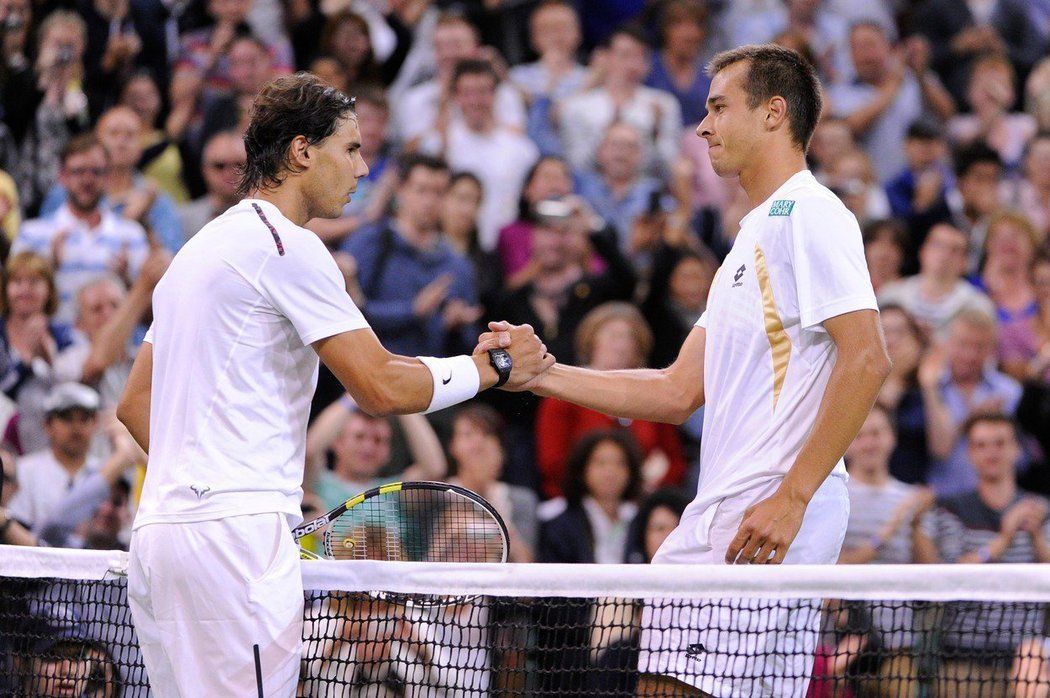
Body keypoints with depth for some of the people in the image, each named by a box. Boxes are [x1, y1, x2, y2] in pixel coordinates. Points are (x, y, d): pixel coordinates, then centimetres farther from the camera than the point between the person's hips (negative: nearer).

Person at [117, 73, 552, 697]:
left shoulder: (200, 250, 23)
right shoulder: (285, 244, -7)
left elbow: (135, 404, 26)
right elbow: (382, 386, -11)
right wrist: (493, 366, 0)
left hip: (159, 526, 10)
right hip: (234, 532, -10)